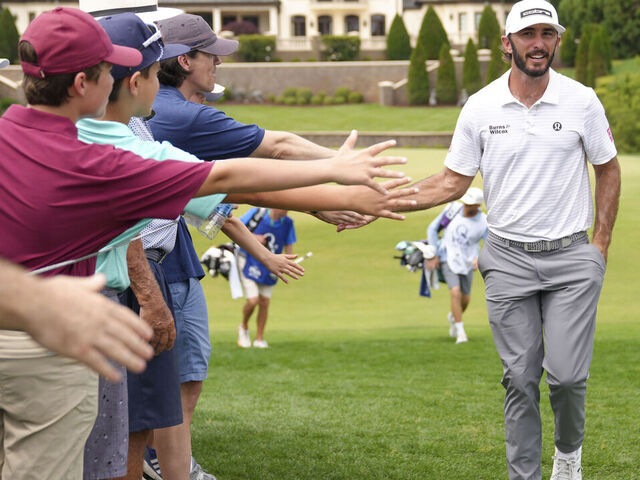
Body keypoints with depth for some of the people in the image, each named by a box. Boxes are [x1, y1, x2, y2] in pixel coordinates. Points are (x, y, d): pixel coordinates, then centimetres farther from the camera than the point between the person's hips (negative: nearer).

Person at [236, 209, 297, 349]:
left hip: (269, 267, 4)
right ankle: (244, 328, 17)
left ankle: (259, 339, 20)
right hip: (249, 262, -4)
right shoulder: (256, 213, -16)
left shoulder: (288, 223, -6)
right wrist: (253, 237, -20)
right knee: (253, 301, -13)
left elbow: (288, 246, 5)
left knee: (264, 302, 4)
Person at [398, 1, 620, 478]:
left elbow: (608, 169, 9)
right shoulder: (480, 107, 0)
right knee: (520, 377, 3)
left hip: (571, 259, -1)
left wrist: (601, 246, 4)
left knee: (567, 375, -6)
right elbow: (453, 181, 6)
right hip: (508, 260, 1)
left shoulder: (582, 101, -2)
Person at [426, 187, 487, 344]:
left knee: (465, 299, 10)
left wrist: (480, 258, -36)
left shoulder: (483, 223, -12)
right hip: (448, 259, -2)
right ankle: (460, 332, -10)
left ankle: (453, 317, 44)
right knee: (455, 293, -19)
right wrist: (433, 255, -5)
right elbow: (432, 228, -1)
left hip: (467, 262, 2)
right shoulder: (453, 209, -11)